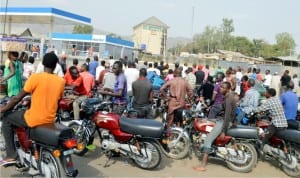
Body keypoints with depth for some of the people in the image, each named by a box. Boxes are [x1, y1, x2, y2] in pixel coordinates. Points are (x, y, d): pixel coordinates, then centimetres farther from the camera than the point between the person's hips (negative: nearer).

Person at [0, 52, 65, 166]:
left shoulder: (35, 77, -15)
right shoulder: (61, 81, -2)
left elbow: (18, 98, -9)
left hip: (34, 119, -5)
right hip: (50, 119, 5)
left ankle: (11, 155, 14)